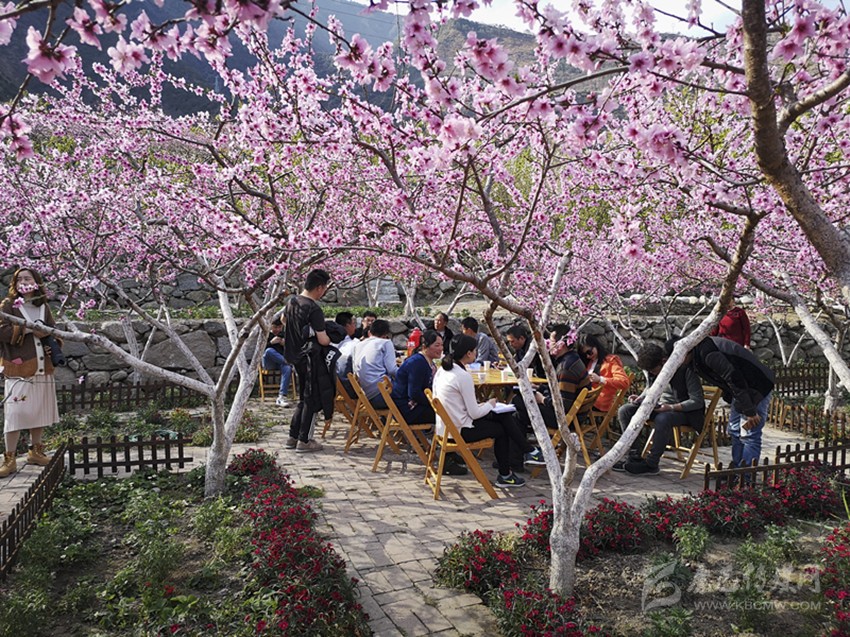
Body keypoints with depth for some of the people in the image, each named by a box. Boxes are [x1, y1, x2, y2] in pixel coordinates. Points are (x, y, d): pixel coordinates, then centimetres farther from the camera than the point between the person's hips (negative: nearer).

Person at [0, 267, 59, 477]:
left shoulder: (43, 307, 13)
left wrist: (53, 346, 4)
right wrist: (28, 329, -18)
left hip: (42, 368, 5)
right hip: (19, 368, -5)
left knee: (40, 410, 12)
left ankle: (35, 451, 27)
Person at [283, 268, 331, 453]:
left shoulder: (292, 300, 3)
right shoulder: (314, 309, -22)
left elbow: (283, 318, 24)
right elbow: (322, 340, -23)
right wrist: (331, 339, -2)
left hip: (295, 356, 8)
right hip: (310, 359, -8)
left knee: (303, 399, 19)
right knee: (311, 401, 3)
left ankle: (292, 437, 22)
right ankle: (304, 441, 7)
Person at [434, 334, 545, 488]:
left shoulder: (442, 370, 4)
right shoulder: (463, 376, -23)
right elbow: (474, 414, -19)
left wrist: (479, 406, 9)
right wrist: (490, 404, 0)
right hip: (460, 431, -8)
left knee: (503, 416, 12)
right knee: (500, 429, 14)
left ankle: (529, 452, 19)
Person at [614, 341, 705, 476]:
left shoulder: (686, 369, -21)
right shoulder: (656, 368, 0)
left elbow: (697, 401, -20)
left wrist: (671, 407, -30)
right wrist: (640, 398, -2)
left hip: (684, 411, -7)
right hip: (662, 406, 7)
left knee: (662, 419, -41)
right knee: (625, 411, -11)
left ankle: (650, 464, -27)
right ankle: (635, 457, -13)